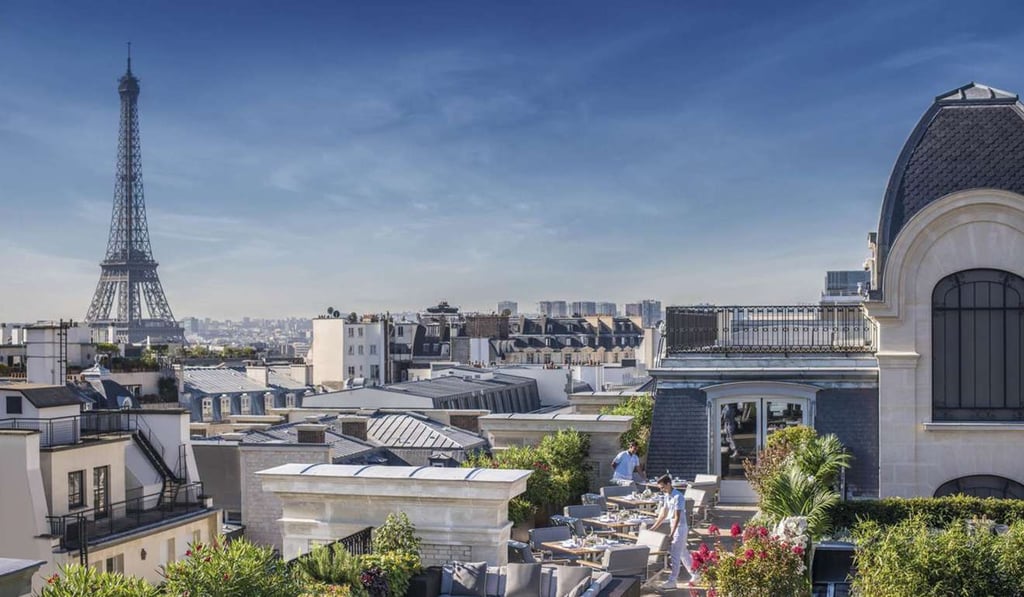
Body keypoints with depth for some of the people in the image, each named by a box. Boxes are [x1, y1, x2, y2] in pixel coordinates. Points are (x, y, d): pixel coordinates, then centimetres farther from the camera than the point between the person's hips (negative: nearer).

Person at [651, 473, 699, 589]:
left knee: (675, 555, -6)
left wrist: (671, 533, -27)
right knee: (683, 553, 16)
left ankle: (672, 581, -3)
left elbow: (677, 517, -24)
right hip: (674, 527, 9)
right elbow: (663, 514, 16)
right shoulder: (667, 496, 7)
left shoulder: (678, 497, -21)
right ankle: (695, 576, 26)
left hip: (680, 528, -9)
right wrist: (653, 527, 16)